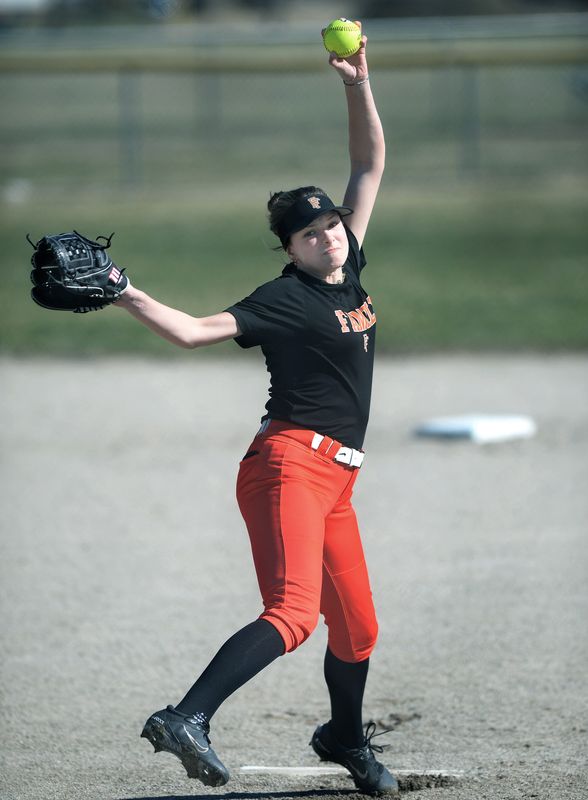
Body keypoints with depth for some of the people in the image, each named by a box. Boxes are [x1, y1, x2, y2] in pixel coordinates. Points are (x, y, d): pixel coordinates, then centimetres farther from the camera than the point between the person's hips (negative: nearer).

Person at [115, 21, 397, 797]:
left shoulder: (349, 267, 13)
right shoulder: (283, 299, -7)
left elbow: (370, 164, 16)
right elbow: (194, 330, -17)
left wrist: (359, 85, 8)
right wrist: (125, 295, -28)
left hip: (334, 481, 8)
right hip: (288, 464, -8)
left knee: (357, 626, 15)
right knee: (294, 613, -25)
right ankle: (187, 719, -38)